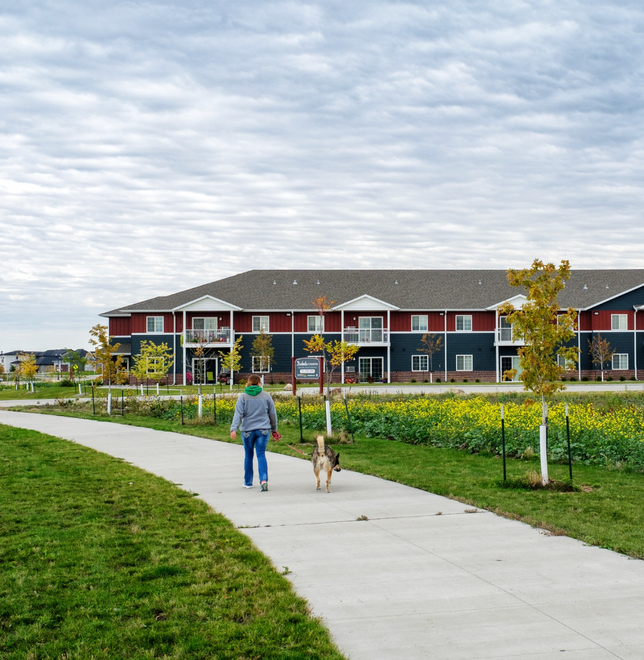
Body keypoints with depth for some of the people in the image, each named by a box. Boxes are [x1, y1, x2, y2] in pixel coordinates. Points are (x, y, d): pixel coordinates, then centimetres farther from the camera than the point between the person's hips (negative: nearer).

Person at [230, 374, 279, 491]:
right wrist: (274, 429, 21)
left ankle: (248, 482, 23)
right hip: (263, 430, 0)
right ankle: (263, 479, -21)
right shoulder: (266, 396, 3)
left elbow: (238, 414, -11)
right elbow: (273, 414, 9)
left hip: (247, 430, 0)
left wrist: (234, 429, -17)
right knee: (261, 455, -1)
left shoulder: (243, 397, -1)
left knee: (248, 455, 14)